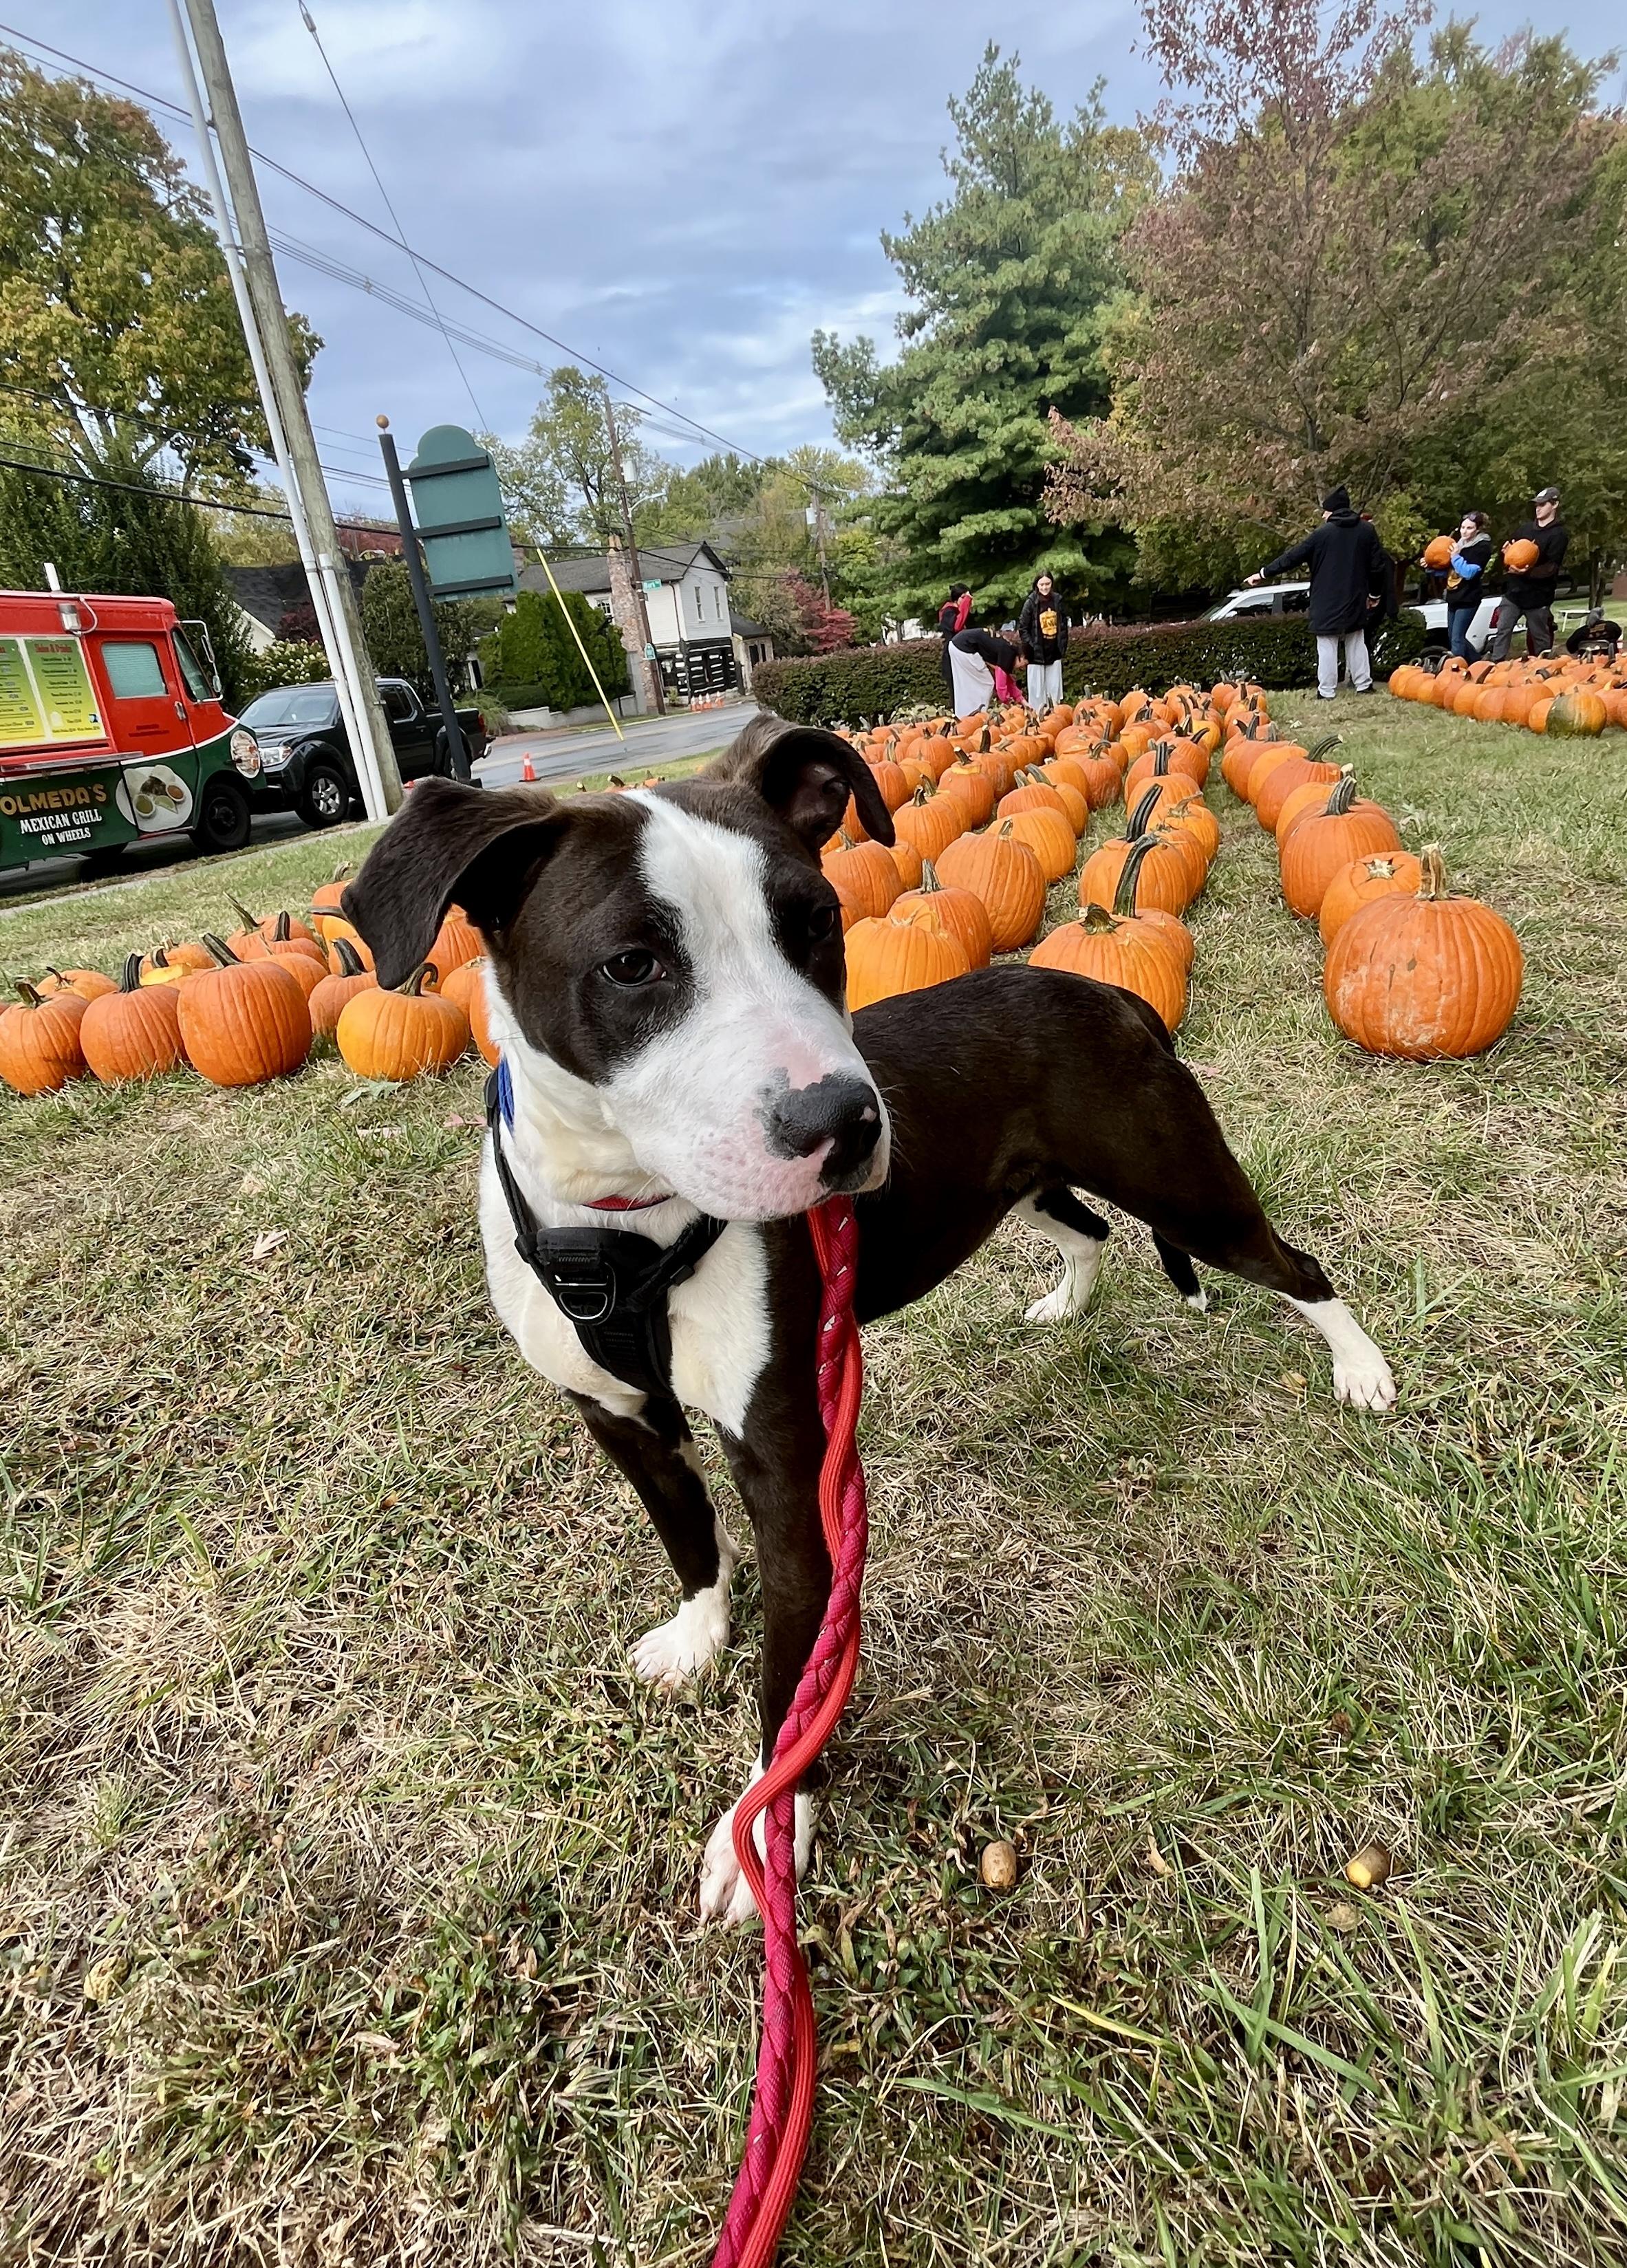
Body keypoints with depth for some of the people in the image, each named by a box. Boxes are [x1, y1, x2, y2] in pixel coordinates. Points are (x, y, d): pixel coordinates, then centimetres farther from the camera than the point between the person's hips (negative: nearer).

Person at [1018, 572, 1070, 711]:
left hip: (1054, 652, 4)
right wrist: (1031, 646, -11)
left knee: (1054, 688, 8)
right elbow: (1022, 628, -6)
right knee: (1037, 689, 0)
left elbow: (1064, 625, 13)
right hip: (1037, 653, -4)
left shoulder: (1057, 601, 5)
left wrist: (1063, 646, 7)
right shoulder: (1031, 602, -6)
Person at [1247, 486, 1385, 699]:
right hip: (1356, 600, 5)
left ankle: (1326, 691, -5)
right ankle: (1364, 684, 15)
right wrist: (1374, 593, 19)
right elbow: (1377, 565, 6)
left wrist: (1264, 573, -1)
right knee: (1357, 643, 14)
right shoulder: (1367, 530, 5)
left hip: (1328, 603, -5)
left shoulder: (1322, 533, -9)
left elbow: (1293, 557, -8)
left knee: (1327, 647, -2)